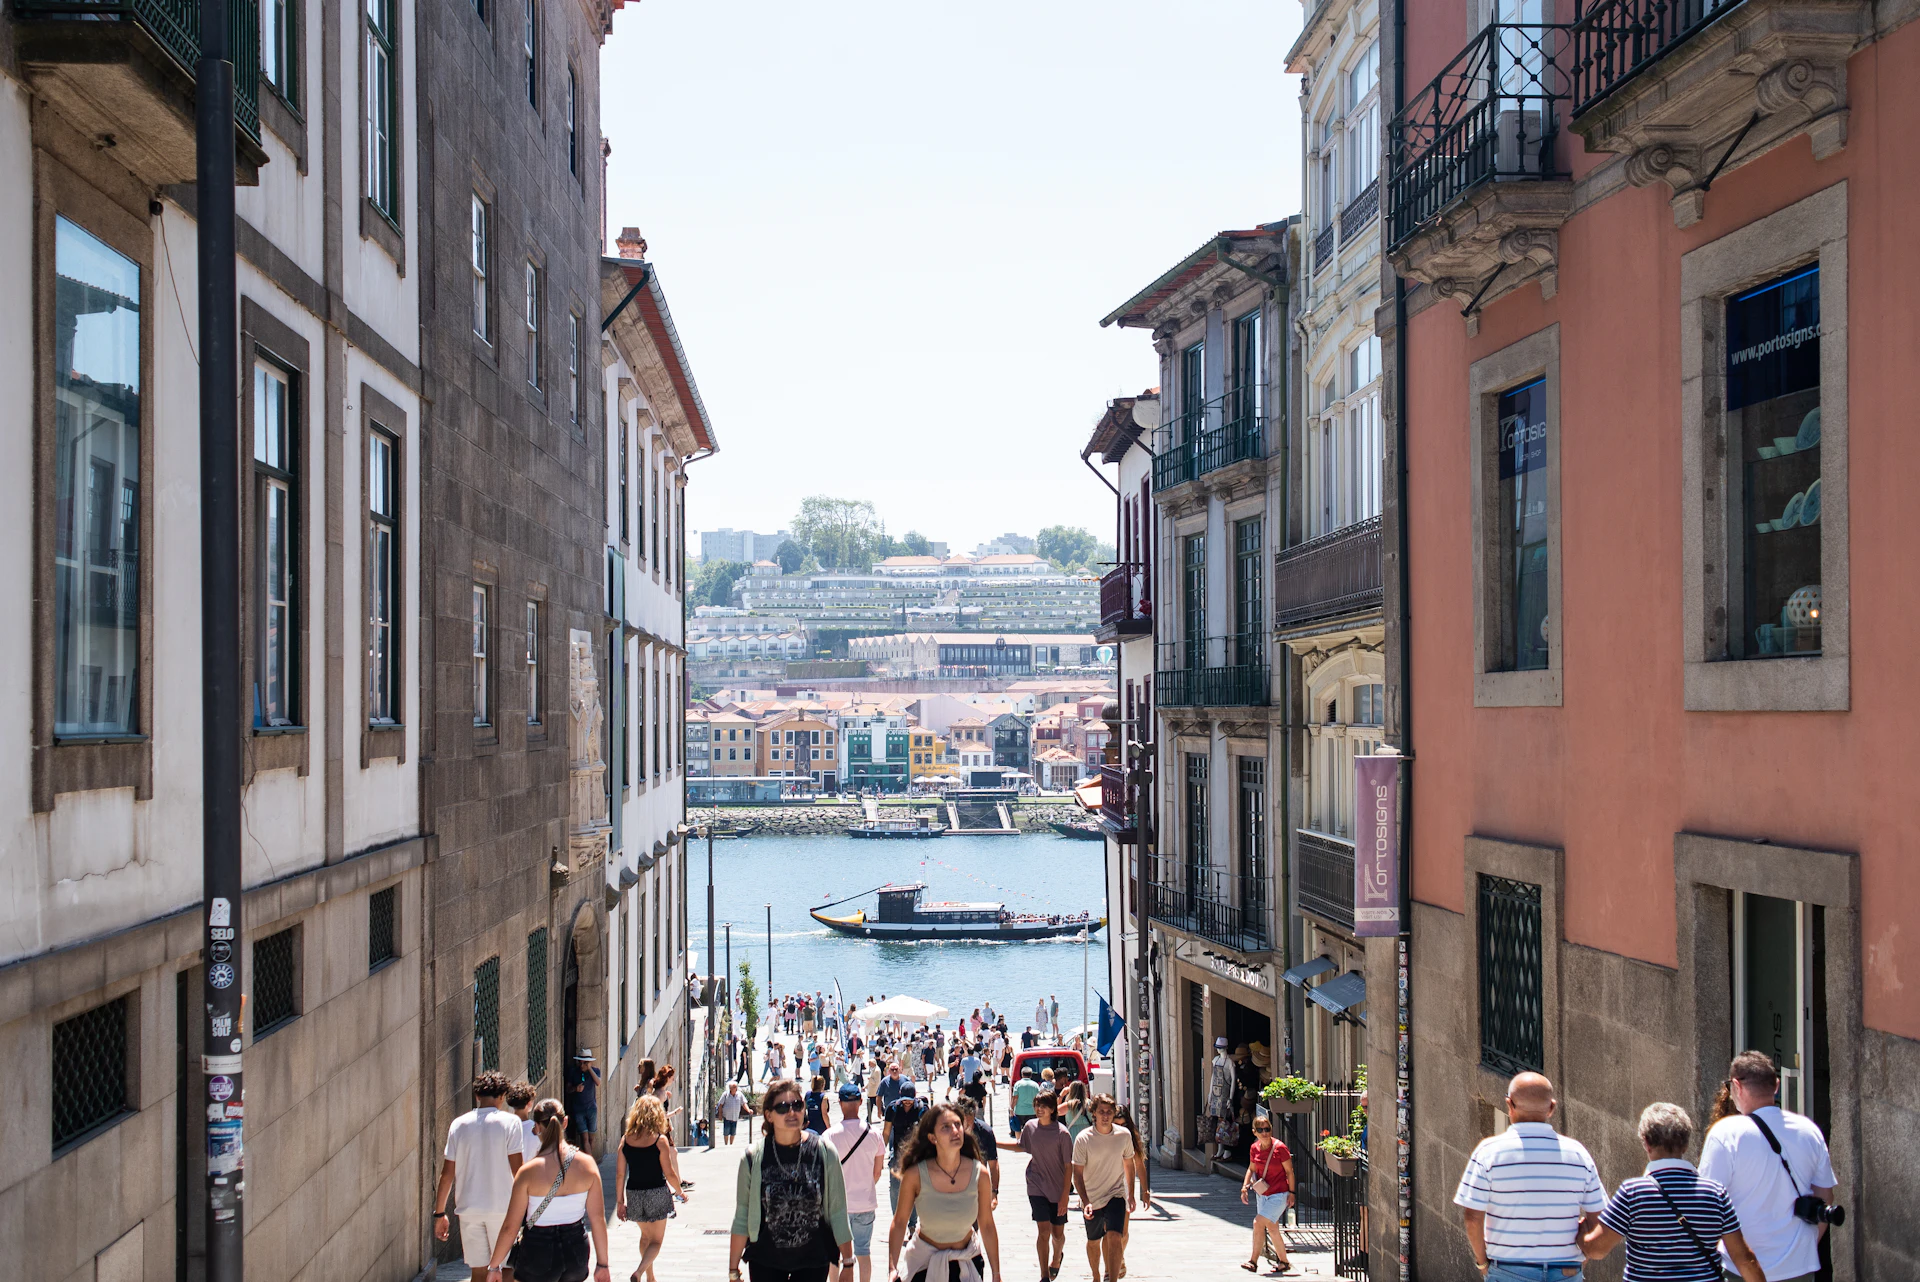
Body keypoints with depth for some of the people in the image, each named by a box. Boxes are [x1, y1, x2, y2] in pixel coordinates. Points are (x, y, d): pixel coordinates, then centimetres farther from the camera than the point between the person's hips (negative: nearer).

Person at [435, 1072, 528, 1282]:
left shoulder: (459, 1124, 4)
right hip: (502, 1207, -3)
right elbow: (517, 1170, -10)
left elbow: (447, 1174, 5)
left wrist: (439, 1213, 12)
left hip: (469, 1209, 3)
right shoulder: (509, 1122, -6)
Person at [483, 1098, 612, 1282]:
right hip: (576, 1251, 3)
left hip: (539, 1252, -3)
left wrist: (494, 1266, 3)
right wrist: (602, 1264, 8)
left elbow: (510, 1227, -10)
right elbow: (598, 1218, -2)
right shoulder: (587, 1164, -6)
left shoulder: (528, 1172, -14)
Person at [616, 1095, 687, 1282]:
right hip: (656, 1193, -4)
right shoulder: (660, 1140, -13)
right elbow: (669, 1173, -11)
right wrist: (679, 1192, 7)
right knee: (656, 1241, 8)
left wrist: (620, 1201, 7)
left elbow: (620, 1174, -2)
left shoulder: (626, 1139, -4)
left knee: (645, 1236, 25)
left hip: (634, 1194, 4)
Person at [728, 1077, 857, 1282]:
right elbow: (741, 1218, 0)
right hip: (766, 1263, 0)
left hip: (813, 1260, 0)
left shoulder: (824, 1153, -5)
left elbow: (838, 1212, -1)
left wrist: (847, 1264, -2)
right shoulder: (753, 1158, -6)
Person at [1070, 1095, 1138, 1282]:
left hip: (1116, 1196, 0)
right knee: (1094, 1241, 15)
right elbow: (1077, 1173, -11)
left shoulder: (1124, 1136, -6)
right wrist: (1085, 1201, -21)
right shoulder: (1083, 1139, -14)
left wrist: (1131, 1195, 14)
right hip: (1091, 1198, 0)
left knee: (1114, 1237, -18)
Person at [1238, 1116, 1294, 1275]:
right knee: (1272, 1228, 12)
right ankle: (1284, 1262, 25)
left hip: (1278, 1194, -7)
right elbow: (1252, 1169, 13)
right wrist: (1245, 1187, 2)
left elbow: (1289, 1171, -9)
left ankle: (1253, 1261, -3)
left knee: (1258, 1222, -16)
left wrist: (1291, 1193, -9)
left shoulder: (1279, 1148, -16)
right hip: (1262, 1194, 7)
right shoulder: (1254, 1149, 0)